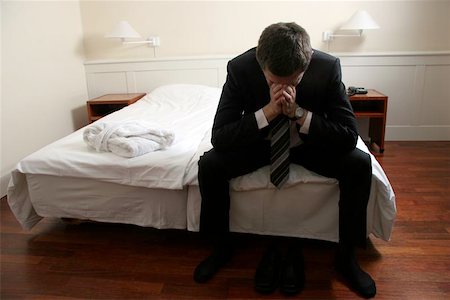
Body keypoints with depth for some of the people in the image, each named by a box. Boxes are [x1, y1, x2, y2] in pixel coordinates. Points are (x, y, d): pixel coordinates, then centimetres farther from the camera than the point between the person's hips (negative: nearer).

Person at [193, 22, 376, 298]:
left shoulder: (328, 67, -25)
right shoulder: (240, 68, -25)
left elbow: (350, 136, -23)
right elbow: (219, 138, -25)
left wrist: (299, 113, -36)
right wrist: (268, 112, -38)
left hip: (309, 143, 1)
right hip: (260, 142, 0)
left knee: (359, 165, -24)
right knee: (209, 166, -24)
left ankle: (346, 255, -2)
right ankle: (222, 247, 1)